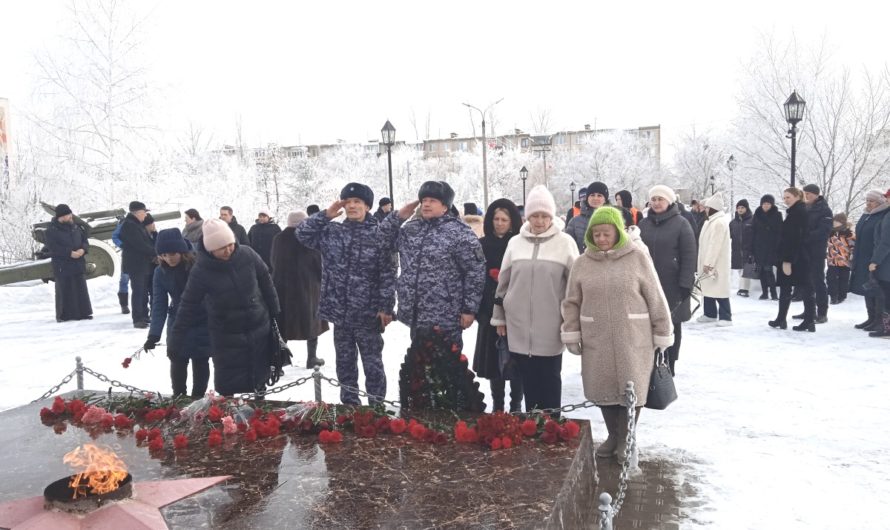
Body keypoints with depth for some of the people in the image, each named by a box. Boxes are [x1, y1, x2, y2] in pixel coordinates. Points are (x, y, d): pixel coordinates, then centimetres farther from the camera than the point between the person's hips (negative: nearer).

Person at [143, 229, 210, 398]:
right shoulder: (161, 272, -9)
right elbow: (159, 304, -8)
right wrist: (154, 334, -18)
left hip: (203, 324, -3)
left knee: (200, 362, 7)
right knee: (178, 362, 10)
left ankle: (197, 398, 23)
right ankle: (178, 397, 28)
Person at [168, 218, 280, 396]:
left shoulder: (247, 255, -11)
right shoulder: (201, 271, -16)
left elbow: (266, 284, 2)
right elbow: (188, 306, -9)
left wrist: (275, 315, 9)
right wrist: (176, 341, -7)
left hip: (260, 329, 2)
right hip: (226, 337, -2)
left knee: (259, 380, 16)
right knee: (228, 387, 0)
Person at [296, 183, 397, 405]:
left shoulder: (379, 235, -6)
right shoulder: (331, 231, 6)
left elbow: (388, 275, -7)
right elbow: (302, 234, 2)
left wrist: (386, 307, -11)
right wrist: (325, 215, -5)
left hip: (368, 313, -4)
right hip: (340, 311, 4)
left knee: (372, 363, 5)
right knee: (345, 362, 15)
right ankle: (349, 404, 29)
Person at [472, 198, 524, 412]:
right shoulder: (483, 245, 6)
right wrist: (476, 309, -3)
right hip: (490, 311, 2)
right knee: (493, 360, 7)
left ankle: (516, 404, 15)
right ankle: (497, 404, 20)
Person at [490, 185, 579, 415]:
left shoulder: (565, 242, -3)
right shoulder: (516, 243, 6)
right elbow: (503, 283, 12)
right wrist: (499, 317, 12)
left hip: (550, 327, -2)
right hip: (520, 326, 3)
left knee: (550, 379, 7)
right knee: (528, 379, 10)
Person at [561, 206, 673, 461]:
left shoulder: (637, 258, -4)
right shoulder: (583, 262, 3)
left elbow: (655, 299, -1)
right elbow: (572, 302, 9)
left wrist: (662, 334, 0)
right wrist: (571, 334, 3)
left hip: (633, 339, -2)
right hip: (596, 340, 2)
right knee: (604, 388, 11)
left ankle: (626, 439, 24)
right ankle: (613, 435, 31)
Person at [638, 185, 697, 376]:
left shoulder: (681, 224, -4)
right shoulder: (644, 224, 9)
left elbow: (690, 256, -7)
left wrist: (685, 284, -13)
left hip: (672, 286, -3)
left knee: (672, 326, 8)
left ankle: (669, 365, 19)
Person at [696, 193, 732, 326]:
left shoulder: (719, 222, -18)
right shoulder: (711, 221, 15)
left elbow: (715, 244, -23)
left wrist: (709, 263, -23)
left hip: (716, 263, -10)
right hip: (708, 262, 10)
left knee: (719, 289, -7)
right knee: (707, 288, 14)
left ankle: (725, 317, -2)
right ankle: (710, 314, 24)